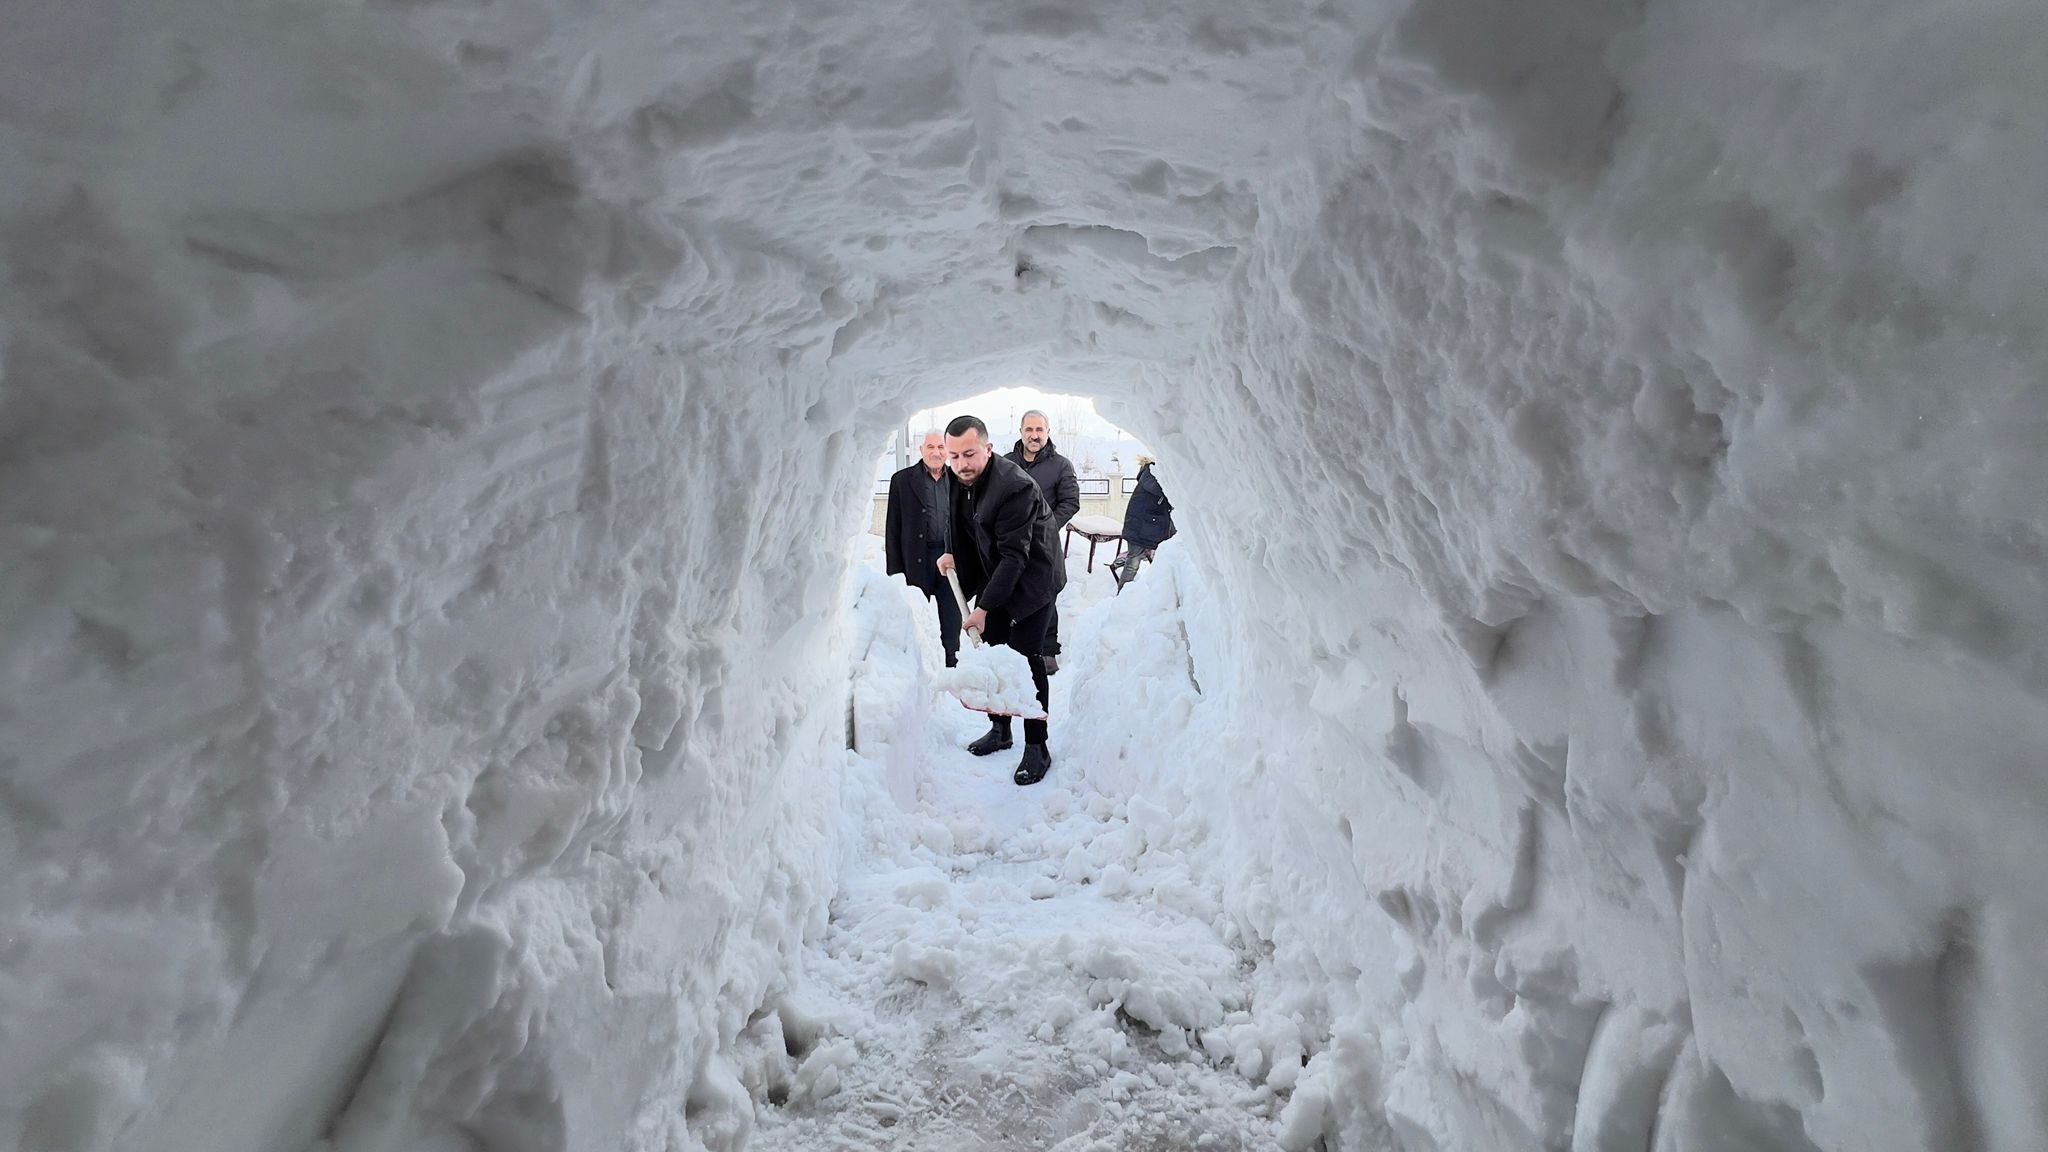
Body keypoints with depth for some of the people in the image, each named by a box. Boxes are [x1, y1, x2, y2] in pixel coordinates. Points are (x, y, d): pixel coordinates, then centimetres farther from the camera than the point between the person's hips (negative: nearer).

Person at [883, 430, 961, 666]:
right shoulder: (902, 480, 1)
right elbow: (893, 528, 0)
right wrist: (895, 570, -5)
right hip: (917, 559, -2)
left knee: (952, 620, 9)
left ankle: (951, 664, 22)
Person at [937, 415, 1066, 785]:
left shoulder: (1015, 486, -29)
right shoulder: (961, 479, -2)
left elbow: (1014, 555, -29)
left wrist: (984, 607, -29)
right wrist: (954, 554, -1)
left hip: (1031, 579, -8)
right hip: (994, 578, 8)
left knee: (1026, 658, -9)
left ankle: (1037, 748, 3)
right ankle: (999, 728, 29)